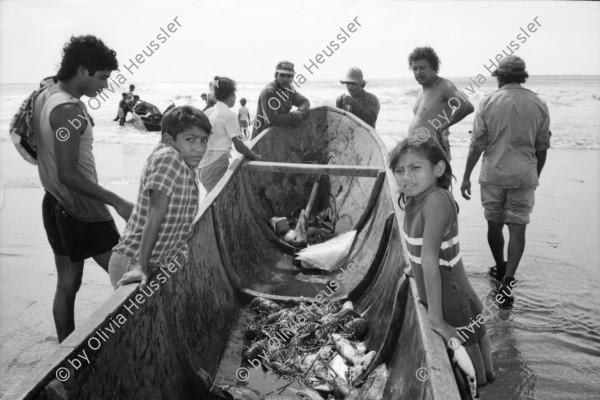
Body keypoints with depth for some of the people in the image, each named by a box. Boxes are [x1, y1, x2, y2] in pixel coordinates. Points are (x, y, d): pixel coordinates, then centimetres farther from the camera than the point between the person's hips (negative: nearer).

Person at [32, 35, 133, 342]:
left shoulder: (44, 97, 8)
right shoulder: (68, 110, -21)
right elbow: (69, 175, -25)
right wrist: (117, 202, -26)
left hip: (56, 205, 9)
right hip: (82, 212, -9)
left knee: (67, 285, 16)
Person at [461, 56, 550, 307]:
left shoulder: (489, 103, -4)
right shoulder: (539, 105, 1)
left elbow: (477, 145, -6)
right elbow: (542, 148, 6)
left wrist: (466, 177, 2)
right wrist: (535, 176, 20)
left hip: (493, 175, 0)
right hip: (524, 176, 1)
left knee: (494, 225, 16)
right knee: (517, 228, 3)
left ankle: (500, 269, 33)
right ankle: (507, 281, -5)